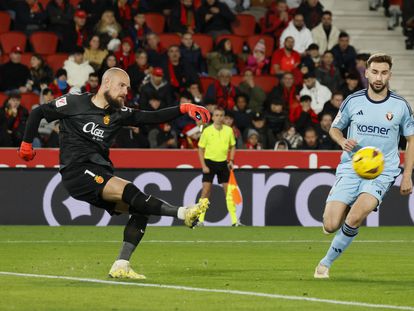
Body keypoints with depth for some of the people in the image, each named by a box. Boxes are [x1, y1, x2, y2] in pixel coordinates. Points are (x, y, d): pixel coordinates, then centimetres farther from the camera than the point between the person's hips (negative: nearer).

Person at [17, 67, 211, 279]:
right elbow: (38, 113, 10)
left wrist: (183, 109, -7)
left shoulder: (119, 114, 14)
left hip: (101, 174, 8)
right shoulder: (74, 103, 1)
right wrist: (27, 144, 9)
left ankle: (121, 266, -8)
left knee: (140, 210, -7)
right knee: (129, 191, -27)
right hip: (77, 172, -8)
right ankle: (182, 213, -35)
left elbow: (152, 118, 5)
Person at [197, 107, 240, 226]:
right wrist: (203, 166, -9)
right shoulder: (207, 131, -6)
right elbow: (201, 149, -1)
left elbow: (232, 147, 14)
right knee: (206, 191, -7)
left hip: (223, 163, 3)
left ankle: (234, 220, 6)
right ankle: (200, 220, -3)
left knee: (228, 190, 1)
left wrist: (231, 160, 0)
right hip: (209, 162, -3)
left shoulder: (228, 130, 2)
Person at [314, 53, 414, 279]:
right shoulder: (353, 101, 2)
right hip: (350, 168, 1)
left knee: (355, 218, -27)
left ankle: (327, 261, -7)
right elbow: (334, 128, 16)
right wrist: (343, 141, -7)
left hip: (382, 171, -1)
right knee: (331, 226, -12)